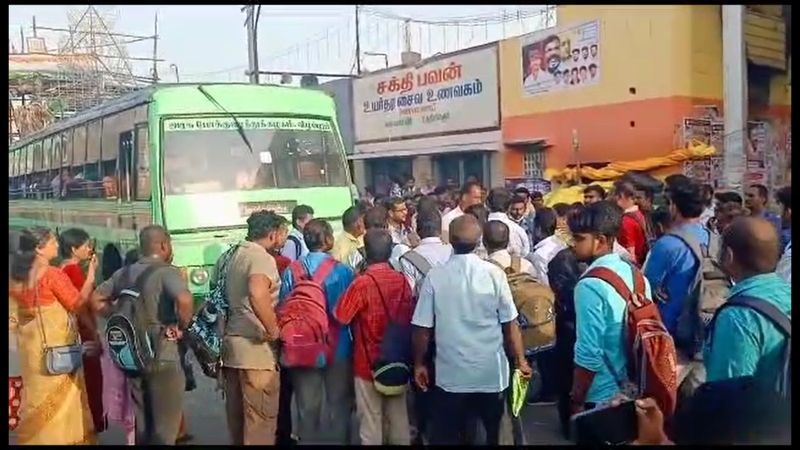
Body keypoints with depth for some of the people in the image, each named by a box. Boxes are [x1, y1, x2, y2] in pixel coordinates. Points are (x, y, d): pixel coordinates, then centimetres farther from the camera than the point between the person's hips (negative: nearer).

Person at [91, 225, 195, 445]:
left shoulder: (125, 272, 9)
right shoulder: (167, 271, -13)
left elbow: (96, 299, 15)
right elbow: (184, 299, -31)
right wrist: (182, 326, -15)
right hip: (162, 357, -7)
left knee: (140, 423, 19)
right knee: (165, 426, 4)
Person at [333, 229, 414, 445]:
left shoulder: (362, 282, -18)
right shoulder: (402, 280, -3)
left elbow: (340, 316, -12)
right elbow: (408, 318, 7)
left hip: (369, 362, -4)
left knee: (371, 419, 7)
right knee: (398, 417, 15)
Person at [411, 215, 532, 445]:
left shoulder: (434, 277, -11)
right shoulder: (494, 273, -10)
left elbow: (422, 328, -6)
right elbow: (510, 324, -6)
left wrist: (419, 364, 8)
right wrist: (521, 361, 7)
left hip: (451, 374, -1)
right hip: (491, 372, 1)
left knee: (445, 437, 12)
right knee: (494, 434, 22)